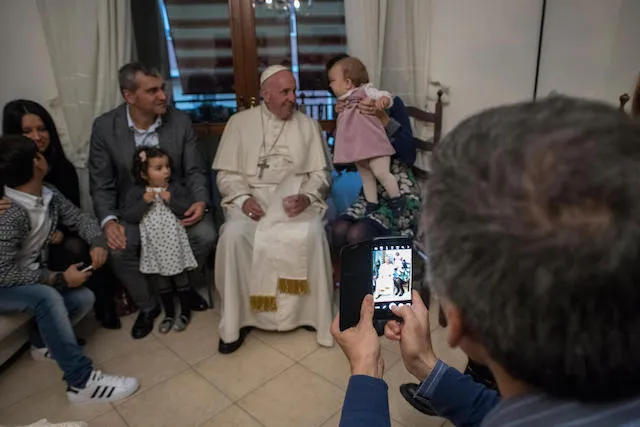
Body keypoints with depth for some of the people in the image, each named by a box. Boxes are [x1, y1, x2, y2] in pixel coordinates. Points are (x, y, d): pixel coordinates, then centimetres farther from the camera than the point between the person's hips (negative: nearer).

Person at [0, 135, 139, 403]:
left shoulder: (49, 195, -6)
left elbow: (80, 218, 7)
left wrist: (98, 243, -14)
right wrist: (59, 278, -27)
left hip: (29, 279, 8)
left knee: (84, 298, -10)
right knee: (47, 297, -35)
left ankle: (43, 341, 18)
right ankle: (81, 382, -29)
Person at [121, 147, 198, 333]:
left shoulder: (176, 189, -3)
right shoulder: (136, 192, -2)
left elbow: (189, 209, -11)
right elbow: (127, 217, -9)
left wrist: (171, 200, -22)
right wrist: (144, 202, -20)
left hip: (175, 243, -1)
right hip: (154, 246, 1)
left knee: (181, 277, 11)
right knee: (160, 281, 14)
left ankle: (185, 312, 29)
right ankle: (169, 314, 32)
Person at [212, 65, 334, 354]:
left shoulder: (308, 125, 10)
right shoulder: (239, 122, 8)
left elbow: (321, 173, 6)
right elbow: (227, 173, 5)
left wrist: (307, 197, -15)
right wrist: (244, 198, -15)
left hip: (295, 198, 0)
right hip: (251, 197, 0)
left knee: (313, 233, -32)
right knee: (233, 235, -31)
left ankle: (314, 313, -12)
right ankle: (238, 319, -14)